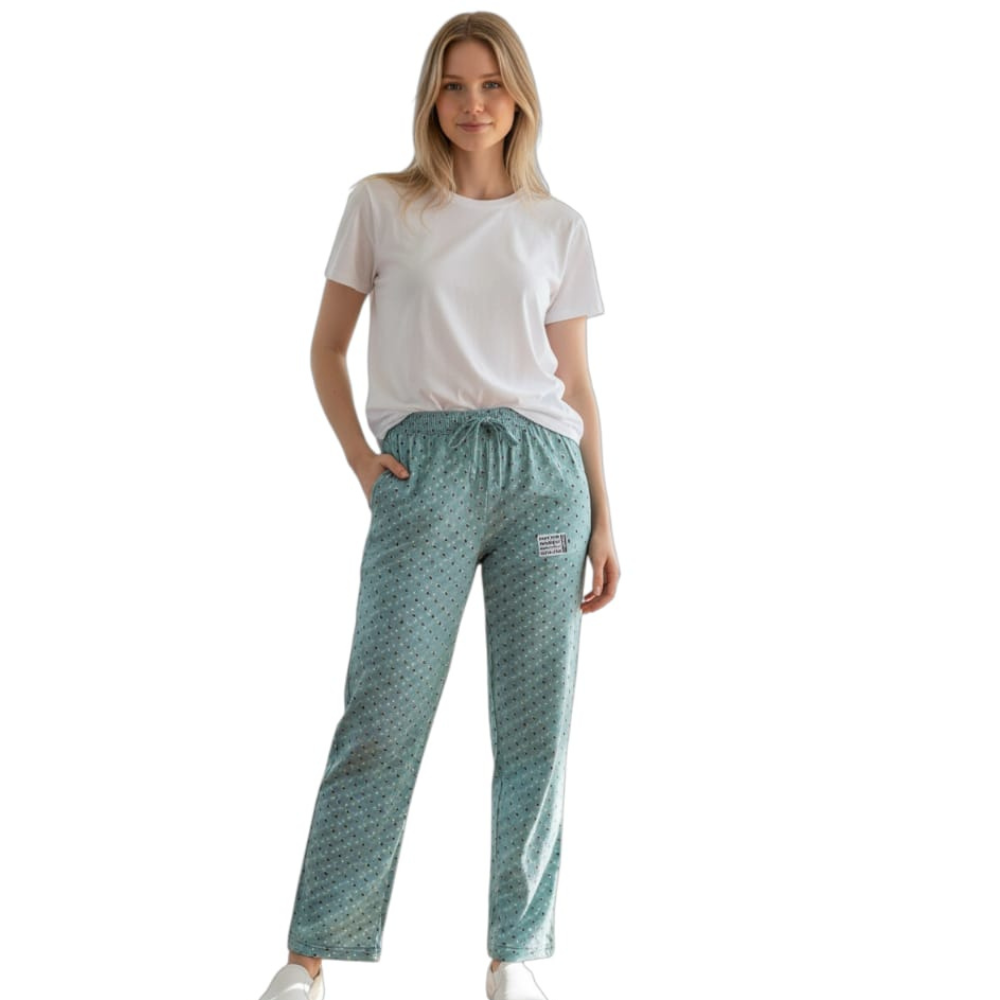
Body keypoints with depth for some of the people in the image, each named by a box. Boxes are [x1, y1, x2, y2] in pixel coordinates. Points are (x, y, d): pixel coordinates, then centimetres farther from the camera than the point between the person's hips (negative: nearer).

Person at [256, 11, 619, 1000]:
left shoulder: (558, 226, 13)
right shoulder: (381, 205, 9)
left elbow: (577, 382, 14)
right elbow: (327, 346, 14)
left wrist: (603, 518, 9)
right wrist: (359, 456, -1)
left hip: (542, 470, 2)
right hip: (426, 465, -2)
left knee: (536, 727, 1)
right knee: (384, 718, -6)